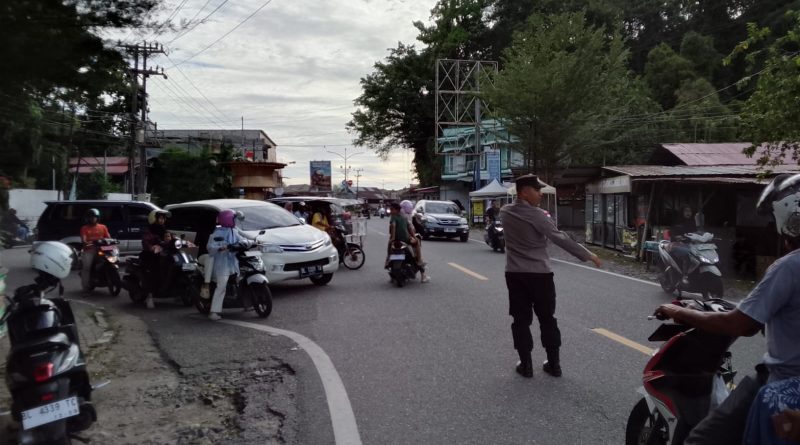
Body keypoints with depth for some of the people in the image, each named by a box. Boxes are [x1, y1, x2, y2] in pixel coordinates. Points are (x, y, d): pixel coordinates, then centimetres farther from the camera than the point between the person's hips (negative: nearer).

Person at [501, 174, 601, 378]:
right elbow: (561, 239, -14)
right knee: (547, 319, 10)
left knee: (521, 320, 8)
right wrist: (588, 255, -7)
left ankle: (526, 365, 10)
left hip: (515, 274, 3)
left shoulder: (505, 212, 2)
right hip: (540, 274, -3)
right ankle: (554, 364, 16)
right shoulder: (537, 215, -14)